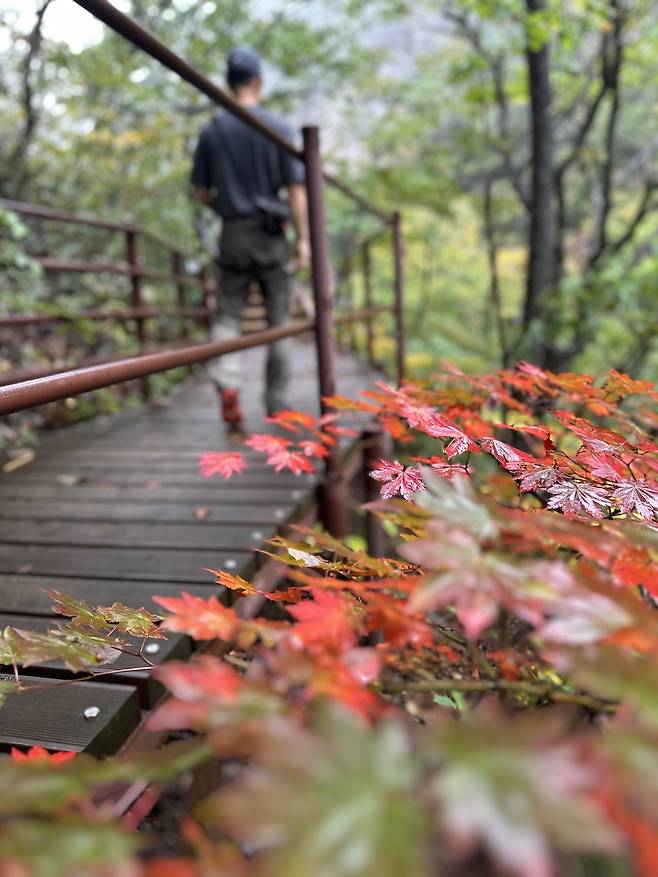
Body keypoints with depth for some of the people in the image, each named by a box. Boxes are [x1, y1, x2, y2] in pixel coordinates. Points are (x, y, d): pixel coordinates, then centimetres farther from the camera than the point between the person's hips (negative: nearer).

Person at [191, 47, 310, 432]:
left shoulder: (212, 131, 5)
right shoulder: (279, 127, -1)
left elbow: (201, 192, 8)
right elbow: (296, 188, -6)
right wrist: (304, 239, -4)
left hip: (233, 234, 2)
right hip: (272, 235, -1)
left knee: (227, 316, 6)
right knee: (278, 321, 8)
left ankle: (227, 383, -20)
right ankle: (276, 404, 15)